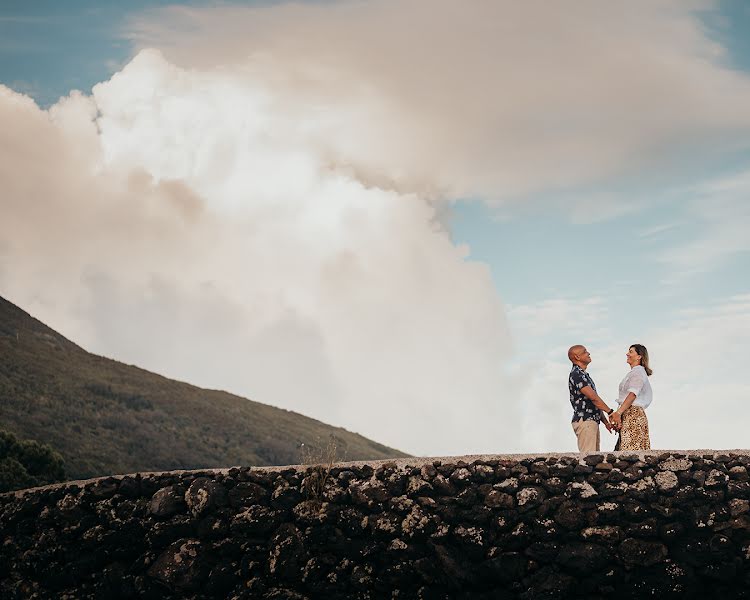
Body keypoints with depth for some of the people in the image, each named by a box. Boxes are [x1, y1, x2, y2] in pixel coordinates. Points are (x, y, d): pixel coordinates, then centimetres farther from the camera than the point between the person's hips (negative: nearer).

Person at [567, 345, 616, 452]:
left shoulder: (584, 375, 22)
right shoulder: (576, 375, -11)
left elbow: (595, 402, 22)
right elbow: (593, 397, -17)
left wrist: (606, 422, 17)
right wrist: (611, 412, -12)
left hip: (592, 422, 10)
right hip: (584, 421, -10)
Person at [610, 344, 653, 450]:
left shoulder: (638, 371, -4)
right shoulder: (633, 373, 26)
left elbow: (633, 394, -18)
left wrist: (618, 412, -28)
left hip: (633, 413, -9)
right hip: (628, 415, 9)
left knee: (631, 449, -16)